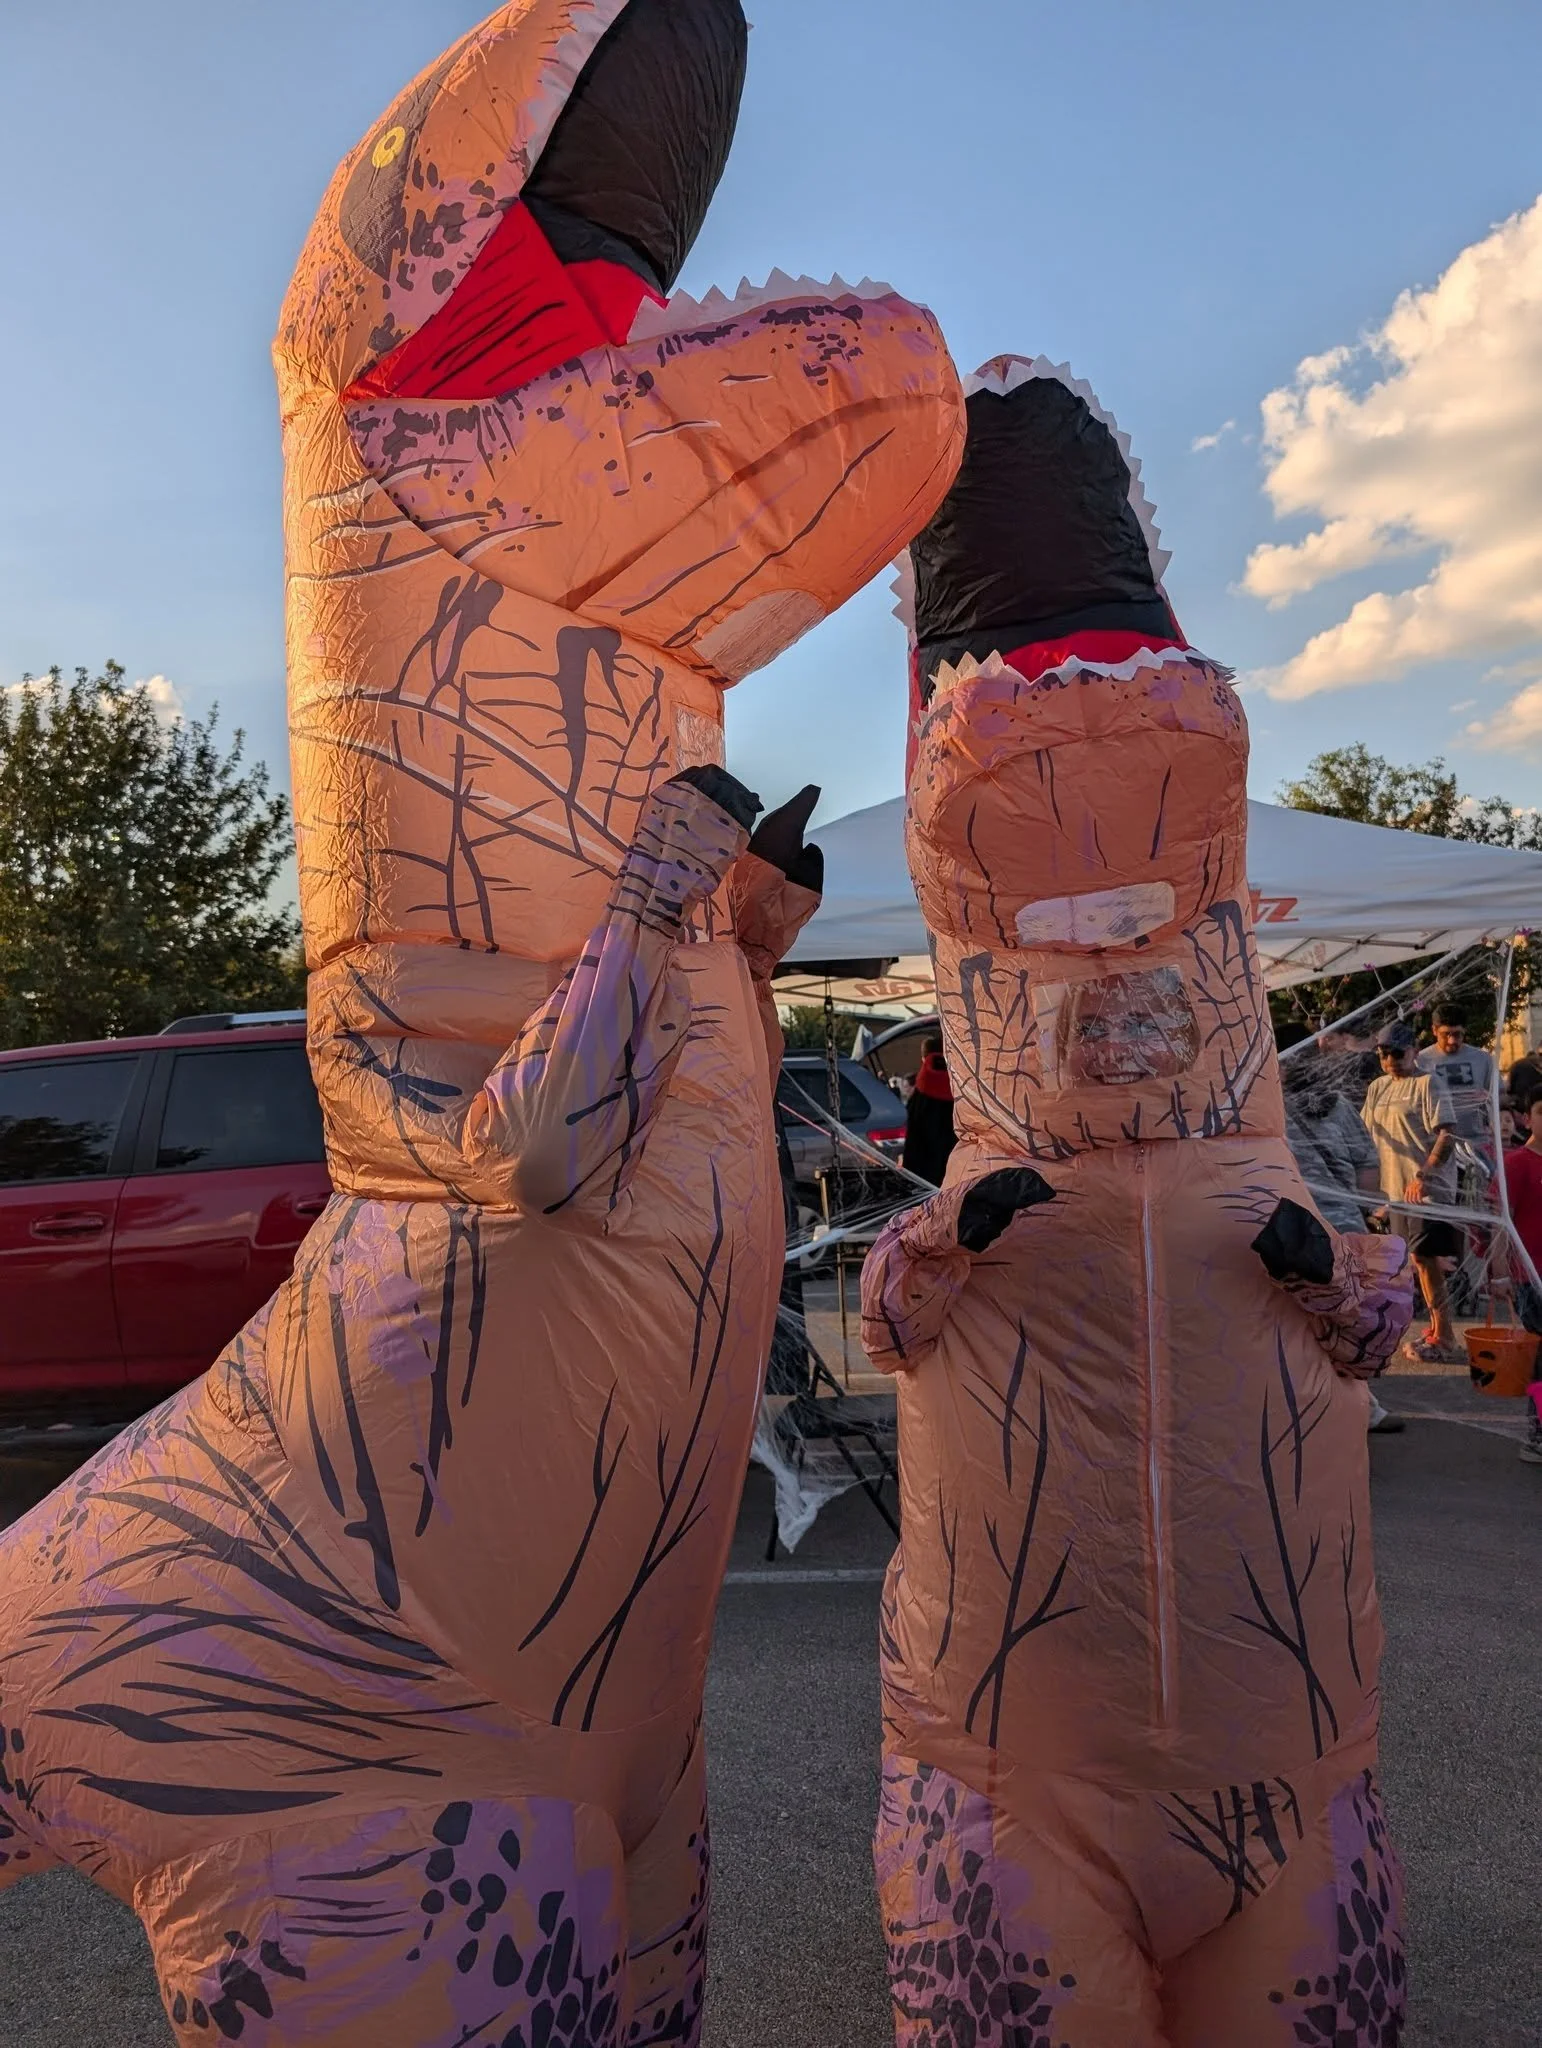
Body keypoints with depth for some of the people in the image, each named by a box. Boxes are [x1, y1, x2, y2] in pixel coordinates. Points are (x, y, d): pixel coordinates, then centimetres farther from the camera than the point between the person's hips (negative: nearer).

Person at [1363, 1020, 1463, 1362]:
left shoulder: (1429, 1084, -8)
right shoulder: (1377, 1088, 14)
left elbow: (1448, 1135, -16)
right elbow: (1367, 1132, 22)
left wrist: (1423, 1174, -25)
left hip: (1429, 1187, -8)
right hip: (1396, 1188, 8)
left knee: (1425, 1257, -12)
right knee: (1420, 1259, 13)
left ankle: (1444, 1340, -6)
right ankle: (1437, 1329, 23)